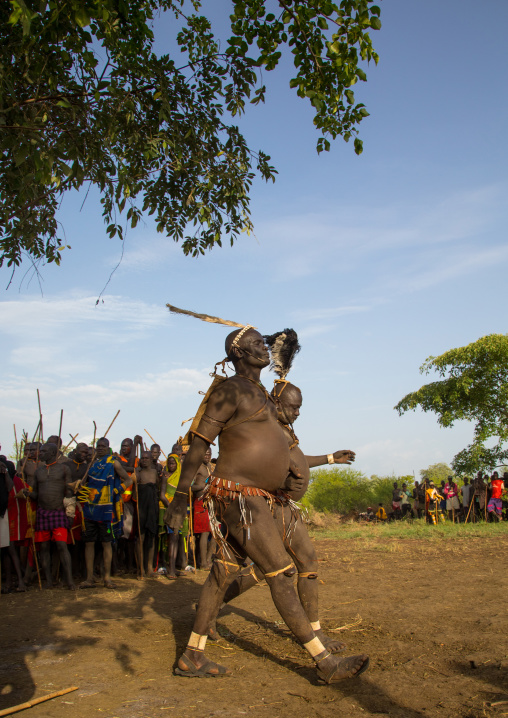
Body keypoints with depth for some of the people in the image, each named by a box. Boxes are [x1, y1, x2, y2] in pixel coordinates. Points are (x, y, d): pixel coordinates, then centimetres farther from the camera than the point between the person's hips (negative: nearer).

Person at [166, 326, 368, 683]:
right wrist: (181, 496, -16)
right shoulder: (230, 390, -11)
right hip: (239, 497, -10)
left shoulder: (260, 394, 18)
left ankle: (192, 657, 21)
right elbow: (199, 443, -13)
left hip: (255, 498, 10)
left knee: (224, 573, 12)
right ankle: (326, 663, -3)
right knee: (281, 575, -8)